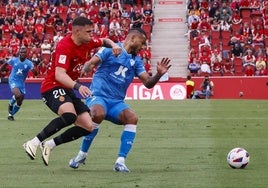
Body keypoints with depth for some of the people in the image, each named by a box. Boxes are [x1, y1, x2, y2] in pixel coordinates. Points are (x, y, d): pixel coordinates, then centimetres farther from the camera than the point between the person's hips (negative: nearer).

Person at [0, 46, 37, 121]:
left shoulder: (29, 63, -10)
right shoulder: (13, 60, -9)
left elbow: (35, 73, -19)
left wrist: (33, 70, -40)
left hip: (21, 83, 3)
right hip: (13, 81, -3)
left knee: (19, 103, 8)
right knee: (18, 95, -30)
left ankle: (11, 114, 31)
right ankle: (11, 103, 1)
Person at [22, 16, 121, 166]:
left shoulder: (87, 42, 4)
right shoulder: (65, 46, -21)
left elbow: (104, 41, 27)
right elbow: (59, 75, -32)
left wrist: (113, 45, 4)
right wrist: (77, 86, -47)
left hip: (68, 90, 9)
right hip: (53, 87, -9)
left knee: (88, 127, -2)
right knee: (70, 115, -37)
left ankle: (49, 145, 9)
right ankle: (34, 143, -25)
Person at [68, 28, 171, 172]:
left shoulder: (136, 60, 16)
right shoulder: (110, 49, 2)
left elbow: (148, 83, 11)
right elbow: (91, 63, -6)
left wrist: (159, 74, -9)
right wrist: (87, 67, -30)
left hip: (116, 102, 5)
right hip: (98, 96, -5)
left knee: (132, 118, -25)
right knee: (98, 114, -37)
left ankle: (120, 161, -23)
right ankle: (82, 154, -15)